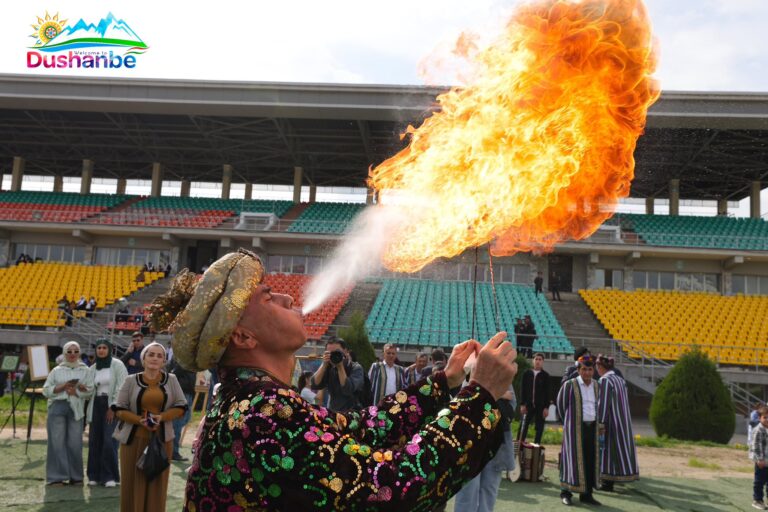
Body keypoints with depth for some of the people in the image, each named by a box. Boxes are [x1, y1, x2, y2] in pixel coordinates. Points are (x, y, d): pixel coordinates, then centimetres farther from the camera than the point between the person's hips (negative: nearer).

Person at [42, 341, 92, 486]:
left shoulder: (85, 370, 11)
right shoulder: (57, 370, 11)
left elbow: (89, 390, 3)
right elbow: (46, 390, 5)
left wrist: (75, 391, -12)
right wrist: (63, 387, -7)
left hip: (76, 409, 0)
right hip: (58, 408, 0)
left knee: (75, 442, -1)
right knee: (57, 441, -2)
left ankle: (75, 476, 8)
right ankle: (56, 476, 4)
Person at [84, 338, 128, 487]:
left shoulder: (117, 365, -4)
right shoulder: (92, 369, 12)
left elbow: (121, 388, -8)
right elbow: (90, 390, 15)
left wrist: (113, 408, -12)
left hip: (111, 407, -5)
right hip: (96, 406, 5)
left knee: (109, 441, -9)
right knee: (94, 441, 4)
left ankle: (110, 476, 0)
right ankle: (95, 475, 14)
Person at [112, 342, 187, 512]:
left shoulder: (171, 380, 3)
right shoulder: (131, 380, 1)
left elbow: (181, 407, 4)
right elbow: (119, 409, 1)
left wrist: (162, 417, -13)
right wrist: (139, 420, -15)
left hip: (161, 439, 1)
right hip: (134, 439, -1)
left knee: (157, 483, 3)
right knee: (133, 483, 2)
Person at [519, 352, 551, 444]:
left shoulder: (545, 375, 2)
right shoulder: (527, 373, 5)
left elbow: (547, 393, 1)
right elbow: (523, 390, 5)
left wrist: (546, 407, -5)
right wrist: (522, 404, -1)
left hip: (540, 406, -1)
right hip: (528, 405, 1)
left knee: (539, 427, 3)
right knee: (523, 426, -1)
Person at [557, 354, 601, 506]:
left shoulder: (596, 385, 5)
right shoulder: (569, 385, -10)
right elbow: (560, 404, 4)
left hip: (592, 427, 5)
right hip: (575, 428, -5)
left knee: (590, 461, 6)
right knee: (573, 459, -2)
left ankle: (586, 494, 15)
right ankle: (566, 493, 10)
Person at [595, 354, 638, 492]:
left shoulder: (604, 380, -15)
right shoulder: (620, 380, 10)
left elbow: (603, 404, -19)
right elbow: (624, 402, 14)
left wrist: (600, 424, -18)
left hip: (610, 422, -8)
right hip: (623, 421, 8)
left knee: (607, 449, -1)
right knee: (620, 448, 11)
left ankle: (607, 484, 2)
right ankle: (609, 483, 17)